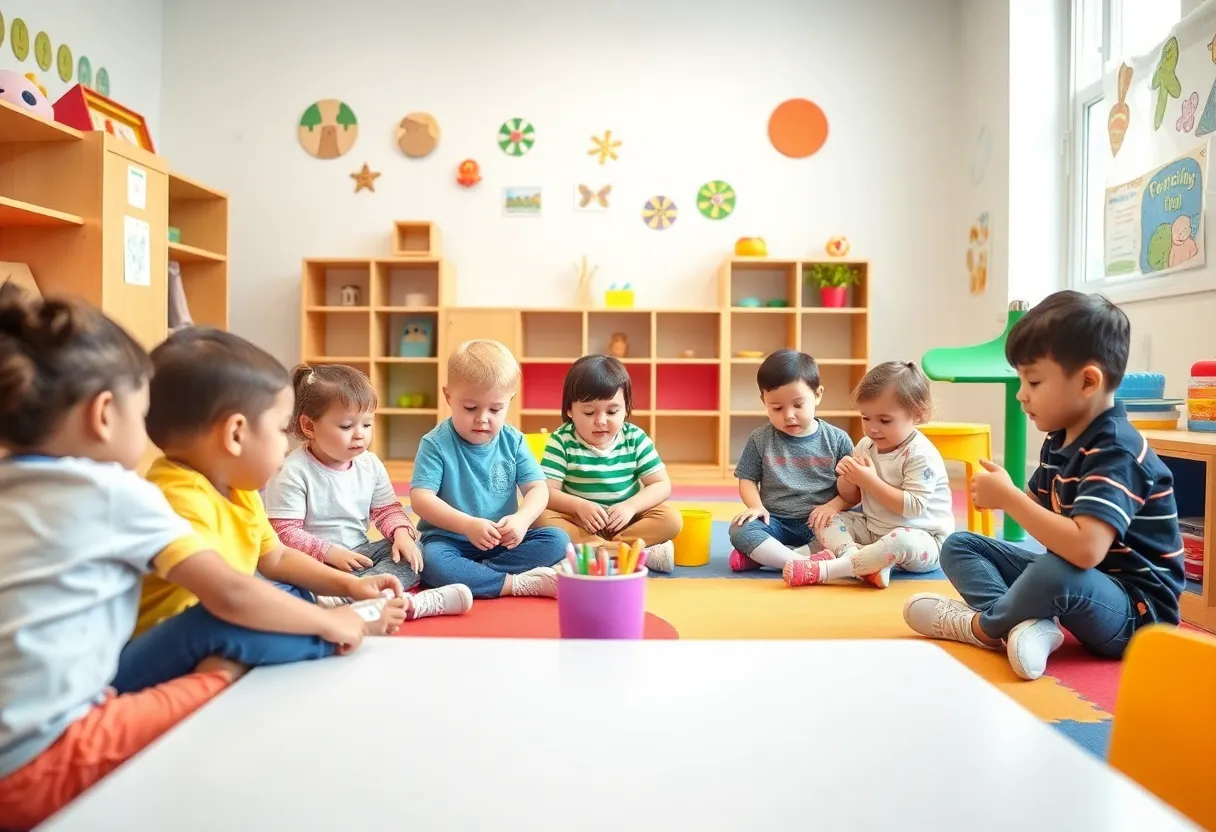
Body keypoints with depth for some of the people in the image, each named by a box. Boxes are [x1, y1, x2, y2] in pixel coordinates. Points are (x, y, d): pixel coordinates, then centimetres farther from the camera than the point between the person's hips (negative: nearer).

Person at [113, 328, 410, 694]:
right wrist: (330, 623, -29)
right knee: (225, 619, -35)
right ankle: (358, 625, -16)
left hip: (210, 650, 10)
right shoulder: (178, 498, -27)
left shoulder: (238, 490, 3)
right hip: (140, 666, -10)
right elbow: (230, 594, -41)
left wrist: (350, 584, 5)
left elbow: (277, 559, 18)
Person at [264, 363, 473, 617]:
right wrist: (331, 553, -26)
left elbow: (387, 509, 10)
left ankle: (346, 597, -40)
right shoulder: (293, 472, -14)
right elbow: (285, 531, -16)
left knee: (415, 552, -15)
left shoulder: (370, 464, 3)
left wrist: (402, 533, -13)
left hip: (361, 554, 6)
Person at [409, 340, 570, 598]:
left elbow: (537, 489, -2)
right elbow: (421, 498, -16)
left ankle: (472, 574, -23)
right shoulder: (436, 444, -8)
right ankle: (522, 583, -28)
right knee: (432, 562, -35)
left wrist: (521, 519, -25)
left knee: (557, 540, -16)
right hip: (449, 540, -4)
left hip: (505, 541, 4)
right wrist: (468, 524, -29)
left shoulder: (513, 441, 2)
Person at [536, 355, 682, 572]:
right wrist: (579, 505, -32)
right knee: (542, 518, -30)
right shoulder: (562, 441, -10)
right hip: (579, 521, -1)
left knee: (671, 519, -20)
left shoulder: (635, 439, -5)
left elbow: (662, 485, -6)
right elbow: (547, 492, -14)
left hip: (625, 520, 1)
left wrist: (631, 506, -22)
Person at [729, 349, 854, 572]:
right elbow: (747, 479, 8)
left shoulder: (838, 440, 1)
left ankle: (763, 555, -27)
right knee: (740, 529, -28)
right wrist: (756, 506, -12)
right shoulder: (760, 439, 2)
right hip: (776, 523, 0)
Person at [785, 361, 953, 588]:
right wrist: (847, 478, -12)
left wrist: (870, 481, -27)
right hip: (873, 530, 8)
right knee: (824, 518, -5)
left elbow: (912, 507, -27)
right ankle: (861, 560, -34)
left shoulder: (921, 455, -18)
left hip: (922, 539, -7)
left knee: (902, 541, -40)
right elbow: (851, 497, 11)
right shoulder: (866, 446, 3)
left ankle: (823, 570, -40)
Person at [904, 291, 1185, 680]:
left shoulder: (1116, 451, -25)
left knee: (1057, 573, -41)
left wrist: (1008, 497, -28)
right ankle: (1023, 624, -22)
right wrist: (1002, 494, -8)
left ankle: (983, 626, -10)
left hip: (1135, 611, -9)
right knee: (959, 546, 6)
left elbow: (1085, 549, -38)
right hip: (1079, 587, 9)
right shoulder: (1060, 442, 3)